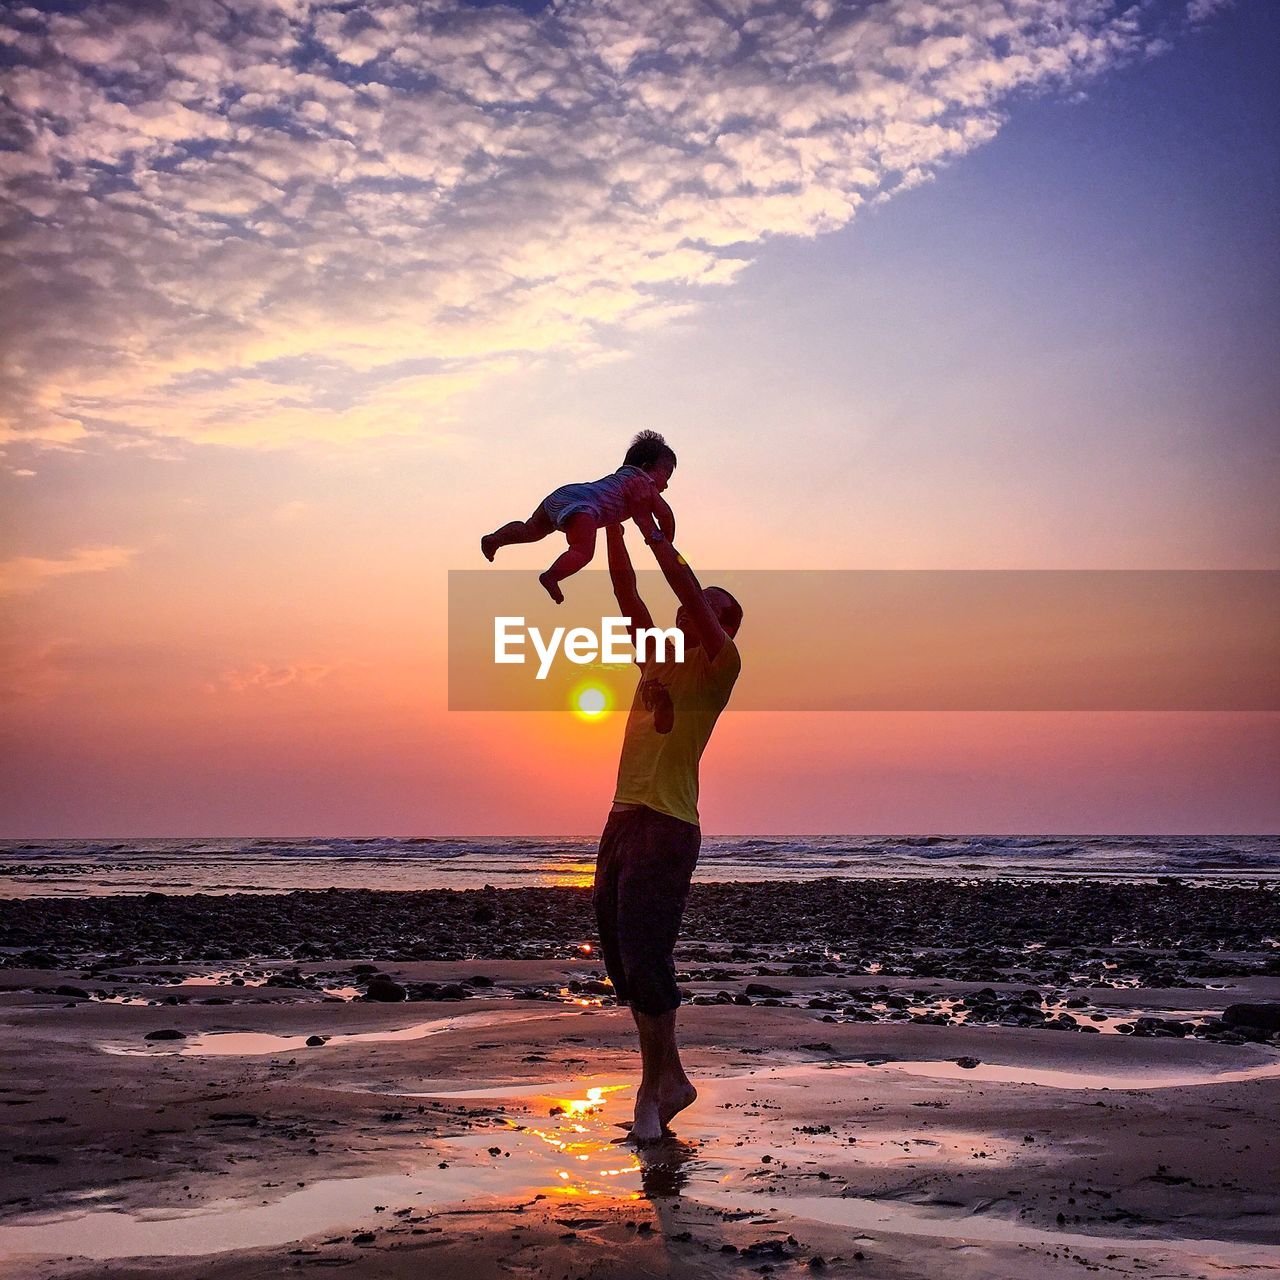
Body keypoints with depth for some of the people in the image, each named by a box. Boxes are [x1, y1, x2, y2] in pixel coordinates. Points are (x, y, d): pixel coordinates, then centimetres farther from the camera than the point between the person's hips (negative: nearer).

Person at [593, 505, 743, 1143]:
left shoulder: (719, 665, -1)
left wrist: (650, 525, -9)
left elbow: (686, 586, -13)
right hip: (622, 820, 8)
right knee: (621, 956, 8)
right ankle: (670, 1078, 18)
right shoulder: (658, 657, 19)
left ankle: (653, 1087, -2)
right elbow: (625, 589, 18)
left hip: (667, 827, -8)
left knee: (644, 953, -13)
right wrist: (612, 521, 14)